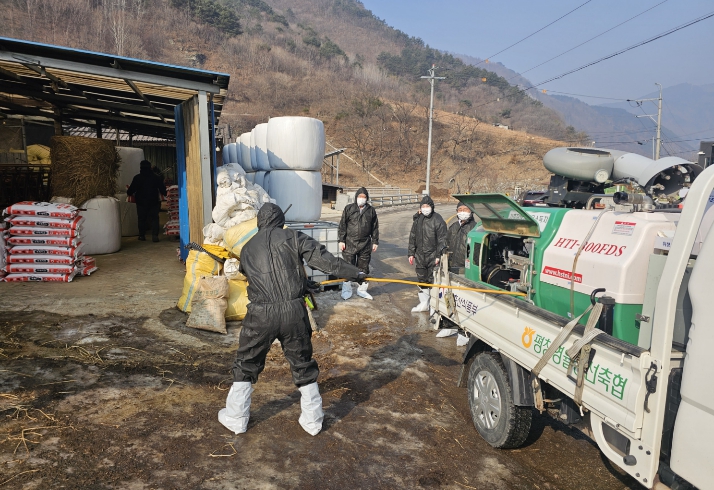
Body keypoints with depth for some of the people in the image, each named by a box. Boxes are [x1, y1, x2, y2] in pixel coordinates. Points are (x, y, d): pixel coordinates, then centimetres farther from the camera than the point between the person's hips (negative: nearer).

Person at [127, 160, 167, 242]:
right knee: (154, 218, 2)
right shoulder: (156, 177, -1)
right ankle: (155, 235, -8)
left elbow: (131, 190, 0)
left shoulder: (137, 178, -5)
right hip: (154, 201, 1)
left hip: (141, 202, 0)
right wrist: (164, 193, 22)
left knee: (142, 219, 11)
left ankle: (142, 235, 15)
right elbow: (163, 189, 1)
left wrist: (128, 192, 21)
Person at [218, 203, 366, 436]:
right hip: (293, 311, -1)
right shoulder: (292, 237, 2)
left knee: (247, 364, 20)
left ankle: (236, 418, 32)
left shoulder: (247, 248, 13)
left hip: (261, 314, 1)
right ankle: (312, 419, 28)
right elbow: (322, 259, -5)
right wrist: (355, 273, 4)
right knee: (303, 365, 16)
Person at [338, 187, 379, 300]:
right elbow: (342, 225, 3)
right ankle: (346, 290, 12)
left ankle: (362, 289, 22)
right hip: (350, 244, -2)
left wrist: (375, 242, 8)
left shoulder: (371, 210, 8)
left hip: (365, 245, 2)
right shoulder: (349, 208, 3)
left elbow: (375, 228, 12)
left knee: (363, 268, 9)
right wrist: (341, 240, -3)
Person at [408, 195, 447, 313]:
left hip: (432, 256, -6)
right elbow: (412, 237, 14)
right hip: (420, 256, 6)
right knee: (421, 280, 13)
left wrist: (438, 256, -14)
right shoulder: (418, 220, 9)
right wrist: (411, 253, 11)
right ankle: (424, 303, 26)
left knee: (433, 280, -2)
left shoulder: (438, 220, -8)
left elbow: (442, 240, -9)